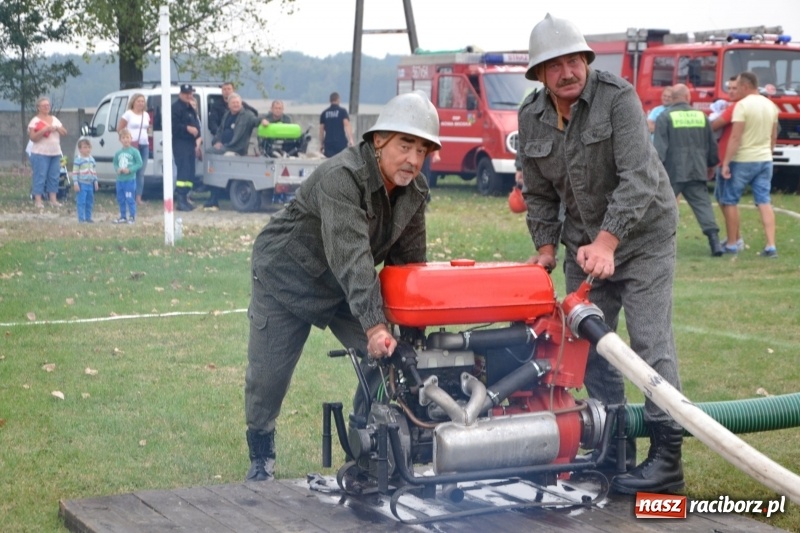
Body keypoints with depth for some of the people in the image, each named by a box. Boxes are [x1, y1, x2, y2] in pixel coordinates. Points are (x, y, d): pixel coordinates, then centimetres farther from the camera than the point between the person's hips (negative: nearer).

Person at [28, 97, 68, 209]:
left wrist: (57, 128, -7)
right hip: (40, 153, -6)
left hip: (55, 153, 6)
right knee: (40, 176, -8)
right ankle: (38, 201, -7)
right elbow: (33, 137, -13)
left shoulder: (55, 120, 15)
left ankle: (53, 199, 10)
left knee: (54, 176, 5)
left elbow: (64, 132, 12)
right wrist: (44, 130, -22)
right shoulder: (35, 121, -3)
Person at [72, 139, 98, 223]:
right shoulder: (78, 160, -8)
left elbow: (94, 172, 18)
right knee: (81, 202, -7)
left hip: (90, 184, 6)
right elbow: (75, 172, -10)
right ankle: (81, 218, -4)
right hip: (81, 184, -6)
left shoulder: (92, 160, 12)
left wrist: (95, 182, 15)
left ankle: (88, 217, 20)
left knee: (90, 202, 11)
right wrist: (75, 183, -15)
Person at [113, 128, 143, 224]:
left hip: (130, 180, -5)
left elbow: (139, 163, -8)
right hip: (120, 179, 5)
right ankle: (123, 217, 23)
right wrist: (117, 169, -6)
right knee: (120, 199, 12)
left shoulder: (134, 151, -6)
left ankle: (132, 217, 5)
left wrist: (129, 170, -17)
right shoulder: (118, 153, 9)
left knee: (130, 199, -5)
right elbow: (115, 164, 16)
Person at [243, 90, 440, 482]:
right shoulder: (340, 177, -34)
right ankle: (261, 456, 25)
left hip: (347, 287, 6)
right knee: (268, 375, 1)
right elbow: (350, 256, -43)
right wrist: (374, 325, -50)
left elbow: (409, 260, -3)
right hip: (286, 277, -6)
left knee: (387, 360, -7)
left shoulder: (414, 191, -9)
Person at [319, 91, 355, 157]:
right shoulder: (342, 111, 0)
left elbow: (321, 129, 11)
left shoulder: (324, 113, 10)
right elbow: (347, 125, -11)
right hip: (341, 142, -3)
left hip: (328, 143, 3)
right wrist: (351, 139, -16)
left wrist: (321, 144, 18)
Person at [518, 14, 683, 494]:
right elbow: (538, 193, 8)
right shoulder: (531, 116, -2)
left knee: (651, 344, -9)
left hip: (640, 235, -6)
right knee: (589, 343, 7)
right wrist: (546, 248, 2)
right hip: (585, 241, 6)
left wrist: (606, 242, -34)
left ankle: (667, 459, -5)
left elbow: (638, 178, -28)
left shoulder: (618, 97, -20)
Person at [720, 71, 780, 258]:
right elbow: (774, 136, 16)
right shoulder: (771, 105, 9)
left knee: (730, 200, 8)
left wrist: (726, 163, -16)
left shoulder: (742, 105, -14)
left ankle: (731, 243, 12)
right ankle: (771, 246, -5)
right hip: (765, 160, 6)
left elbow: (735, 138, -18)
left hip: (744, 160, -6)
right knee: (764, 202, 4)